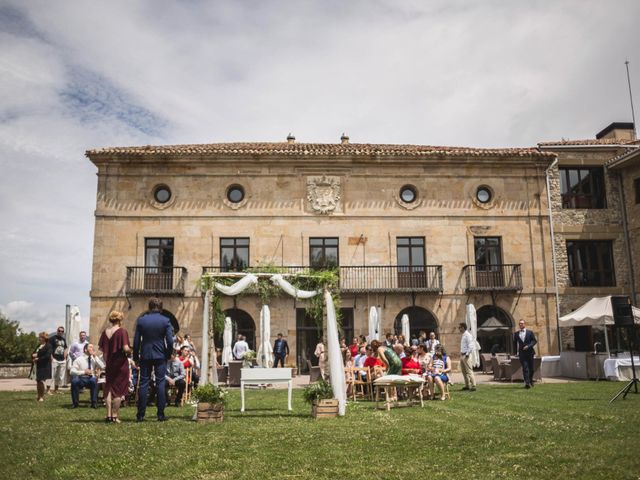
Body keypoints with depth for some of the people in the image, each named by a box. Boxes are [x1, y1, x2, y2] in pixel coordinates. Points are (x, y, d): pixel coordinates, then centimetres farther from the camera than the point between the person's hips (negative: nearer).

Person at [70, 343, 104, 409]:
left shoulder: (94, 359, 9)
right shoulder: (79, 359, 3)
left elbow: (102, 367, -5)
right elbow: (72, 371, -5)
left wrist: (95, 357, -7)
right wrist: (83, 372, -17)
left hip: (91, 379, 0)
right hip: (81, 379, 0)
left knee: (94, 380, -35)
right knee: (74, 381, -34)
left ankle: (94, 403, -22)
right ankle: (74, 403, -14)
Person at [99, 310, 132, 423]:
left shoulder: (105, 332, 2)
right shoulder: (122, 331, -13)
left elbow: (101, 348, 4)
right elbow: (125, 348, -21)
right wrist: (131, 350, 0)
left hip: (109, 364, 5)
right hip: (121, 364, -5)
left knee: (109, 388, 14)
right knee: (119, 390, 5)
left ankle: (108, 415, 13)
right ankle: (115, 416, 6)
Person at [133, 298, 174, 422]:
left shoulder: (141, 320, 0)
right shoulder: (165, 321, -5)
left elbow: (136, 341, 1)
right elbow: (170, 341, -7)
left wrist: (136, 356, 11)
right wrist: (168, 355, 7)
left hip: (145, 356, 1)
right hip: (160, 356, -1)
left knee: (143, 384, 6)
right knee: (160, 383, 4)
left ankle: (140, 415, 7)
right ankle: (161, 414, 4)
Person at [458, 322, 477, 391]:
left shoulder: (467, 335, -13)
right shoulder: (463, 335, 15)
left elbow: (470, 346, -19)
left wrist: (467, 354, -20)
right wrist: (461, 353, 16)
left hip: (466, 355, -10)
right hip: (462, 355, 10)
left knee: (469, 371, -9)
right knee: (464, 371, 13)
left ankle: (473, 386, -8)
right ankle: (467, 385, 20)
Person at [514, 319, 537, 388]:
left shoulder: (530, 332, 4)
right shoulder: (516, 334, 8)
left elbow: (534, 341, 0)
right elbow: (514, 343, 15)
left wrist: (528, 346, -14)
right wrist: (516, 351, 8)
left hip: (529, 352, 0)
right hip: (522, 353, 0)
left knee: (531, 368, 8)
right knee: (525, 368, -11)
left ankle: (530, 381, 32)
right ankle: (527, 383, -17)